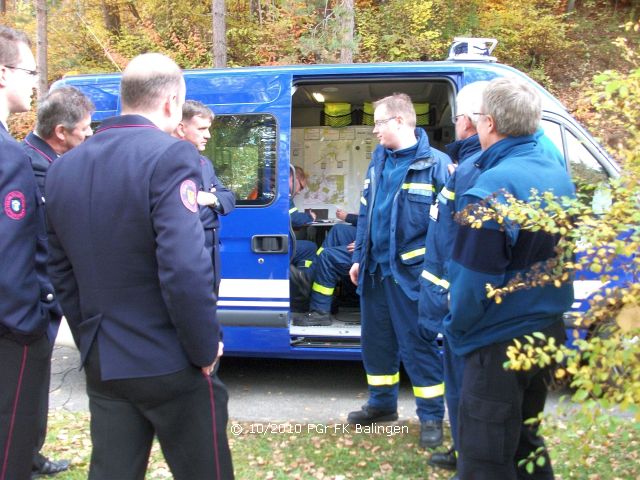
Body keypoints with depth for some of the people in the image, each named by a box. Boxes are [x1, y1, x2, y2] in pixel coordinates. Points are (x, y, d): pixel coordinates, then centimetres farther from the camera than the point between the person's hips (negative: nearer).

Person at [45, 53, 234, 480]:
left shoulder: (64, 168, 7)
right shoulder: (170, 156, -16)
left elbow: (62, 272, 11)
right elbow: (185, 271, -25)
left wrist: (91, 342, 19)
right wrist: (206, 349, -11)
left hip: (102, 364, 7)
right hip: (170, 363, -6)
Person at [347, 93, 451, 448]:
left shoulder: (434, 163, -10)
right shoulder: (379, 159, 11)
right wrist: (359, 258, 14)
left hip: (410, 271, -7)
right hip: (375, 268, 7)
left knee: (417, 343, 2)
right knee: (376, 339, 16)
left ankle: (431, 415, 17)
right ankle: (382, 403, 33)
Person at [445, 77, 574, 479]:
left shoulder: (493, 187, -24)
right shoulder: (557, 173, 4)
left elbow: (475, 277, -22)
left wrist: (457, 329, -7)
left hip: (501, 341, -9)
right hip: (549, 331, 9)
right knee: (524, 439, 25)